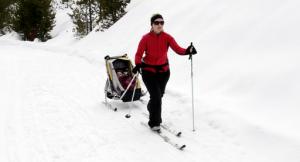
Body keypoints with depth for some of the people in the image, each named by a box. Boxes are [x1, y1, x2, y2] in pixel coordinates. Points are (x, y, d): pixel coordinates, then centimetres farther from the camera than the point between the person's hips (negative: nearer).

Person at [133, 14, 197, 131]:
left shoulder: (167, 37, -9)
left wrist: (187, 51, -40)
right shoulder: (146, 38, -14)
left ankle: (151, 108, 54)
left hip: (164, 70, 4)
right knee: (156, 96, -12)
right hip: (149, 71, -4)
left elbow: (177, 49, -20)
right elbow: (139, 54, -15)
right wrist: (138, 64, -36)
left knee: (159, 95, 20)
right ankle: (154, 123, 6)